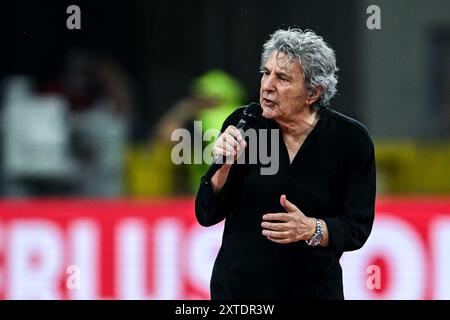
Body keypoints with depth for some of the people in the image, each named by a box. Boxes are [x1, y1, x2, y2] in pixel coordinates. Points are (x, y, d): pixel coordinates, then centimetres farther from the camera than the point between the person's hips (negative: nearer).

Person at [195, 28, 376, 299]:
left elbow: (357, 228, -12)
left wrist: (311, 229, -30)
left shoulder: (351, 140, -12)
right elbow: (206, 215, -6)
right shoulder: (242, 124, -9)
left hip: (314, 289, -1)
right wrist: (224, 169, -23)